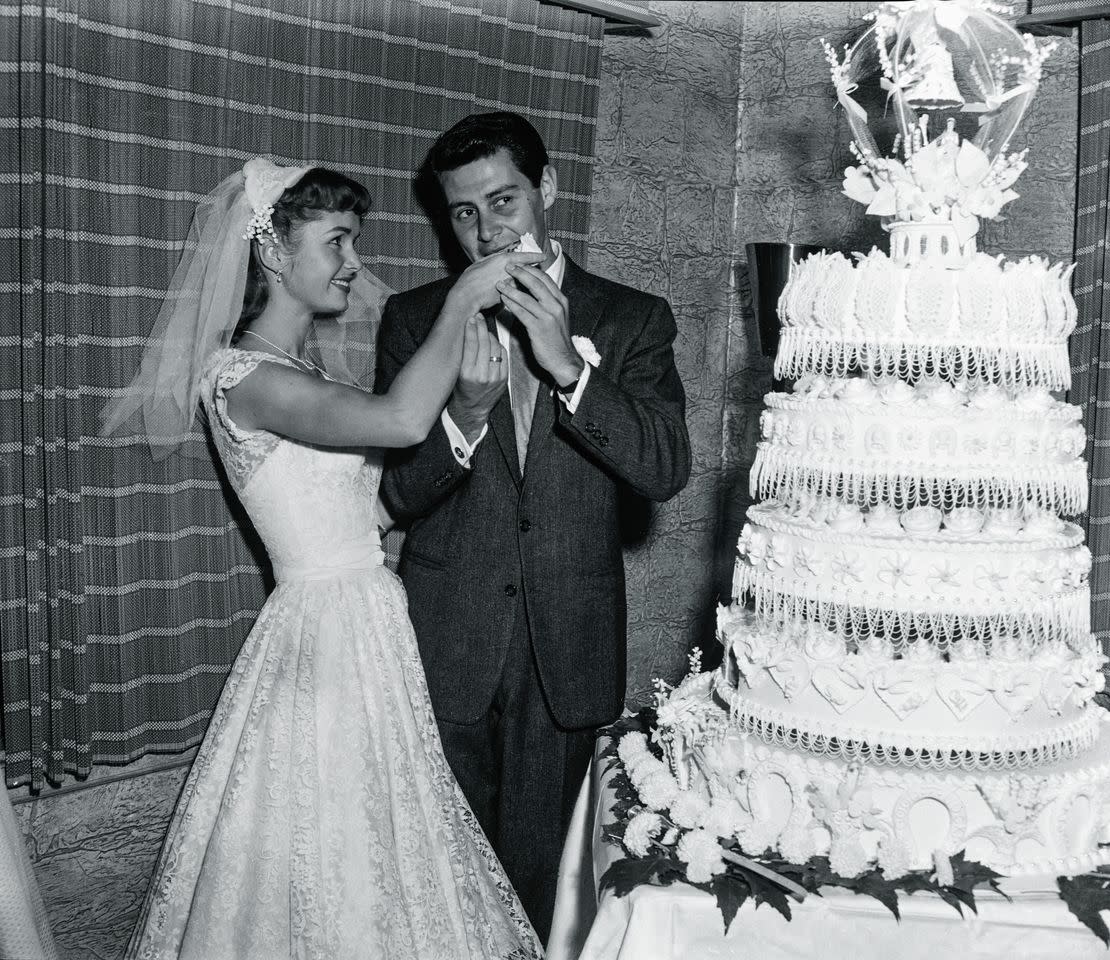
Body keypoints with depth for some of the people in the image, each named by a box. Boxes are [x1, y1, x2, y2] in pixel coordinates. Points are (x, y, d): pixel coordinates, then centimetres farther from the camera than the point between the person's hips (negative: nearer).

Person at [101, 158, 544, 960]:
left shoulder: (311, 369, 12)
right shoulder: (243, 374, -17)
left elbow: (373, 504, 7)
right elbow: (402, 422, -33)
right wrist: (461, 302, -22)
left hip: (372, 623, 9)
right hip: (325, 634, -9)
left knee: (373, 841, 19)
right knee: (324, 855, 6)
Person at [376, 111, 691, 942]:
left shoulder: (631, 320, 1)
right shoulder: (414, 319, 3)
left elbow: (666, 468, -11)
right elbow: (397, 491, -1)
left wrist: (567, 363, -23)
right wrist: (465, 415, -21)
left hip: (567, 648, -1)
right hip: (445, 647, 1)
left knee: (537, 869, 10)